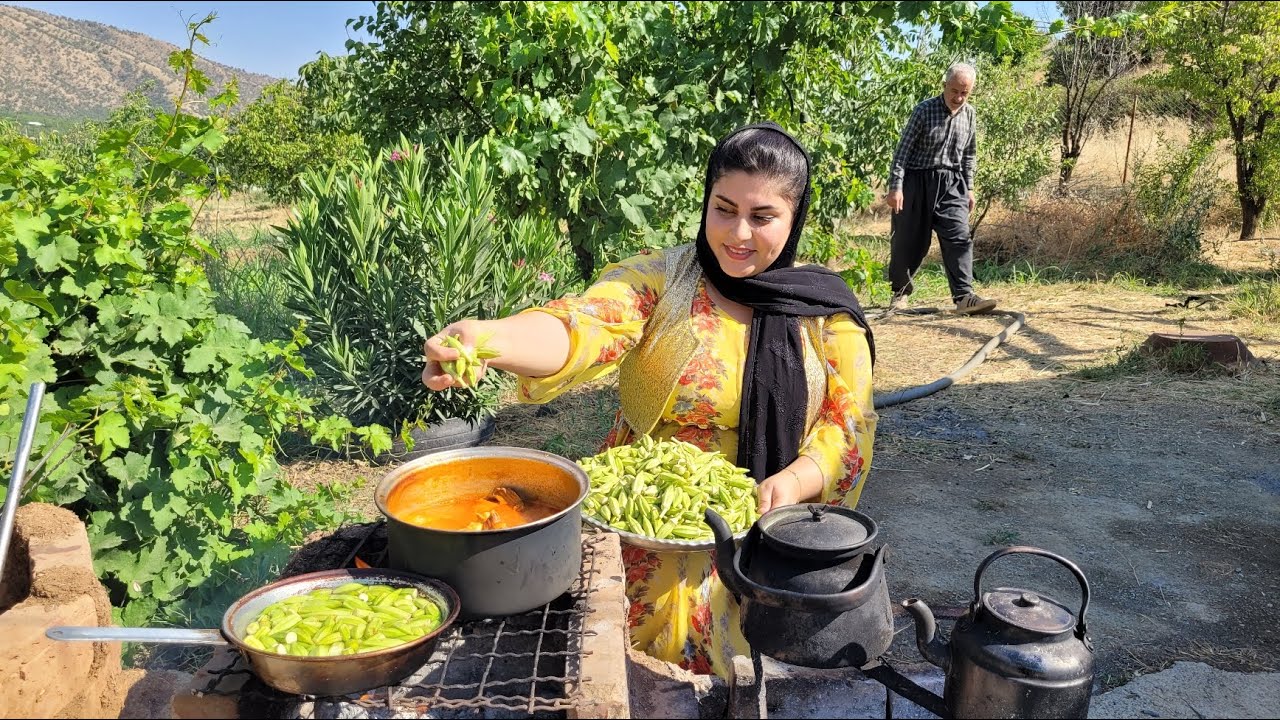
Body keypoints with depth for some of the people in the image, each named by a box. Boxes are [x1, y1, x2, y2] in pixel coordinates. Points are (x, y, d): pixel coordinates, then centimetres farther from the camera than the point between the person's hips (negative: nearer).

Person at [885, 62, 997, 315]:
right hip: (918, 181, -4)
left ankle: (964, 296, -14)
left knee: (959, 237, -10)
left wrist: (969, 188, 15)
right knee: (908, 240, 3)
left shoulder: (969, 115, 7)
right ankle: (900, 291, 22)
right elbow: (903, 149, -10)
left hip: (952, 184, 4)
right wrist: (896, 187, -16)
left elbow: (969, 154, 17)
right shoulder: (924, 110, -9)